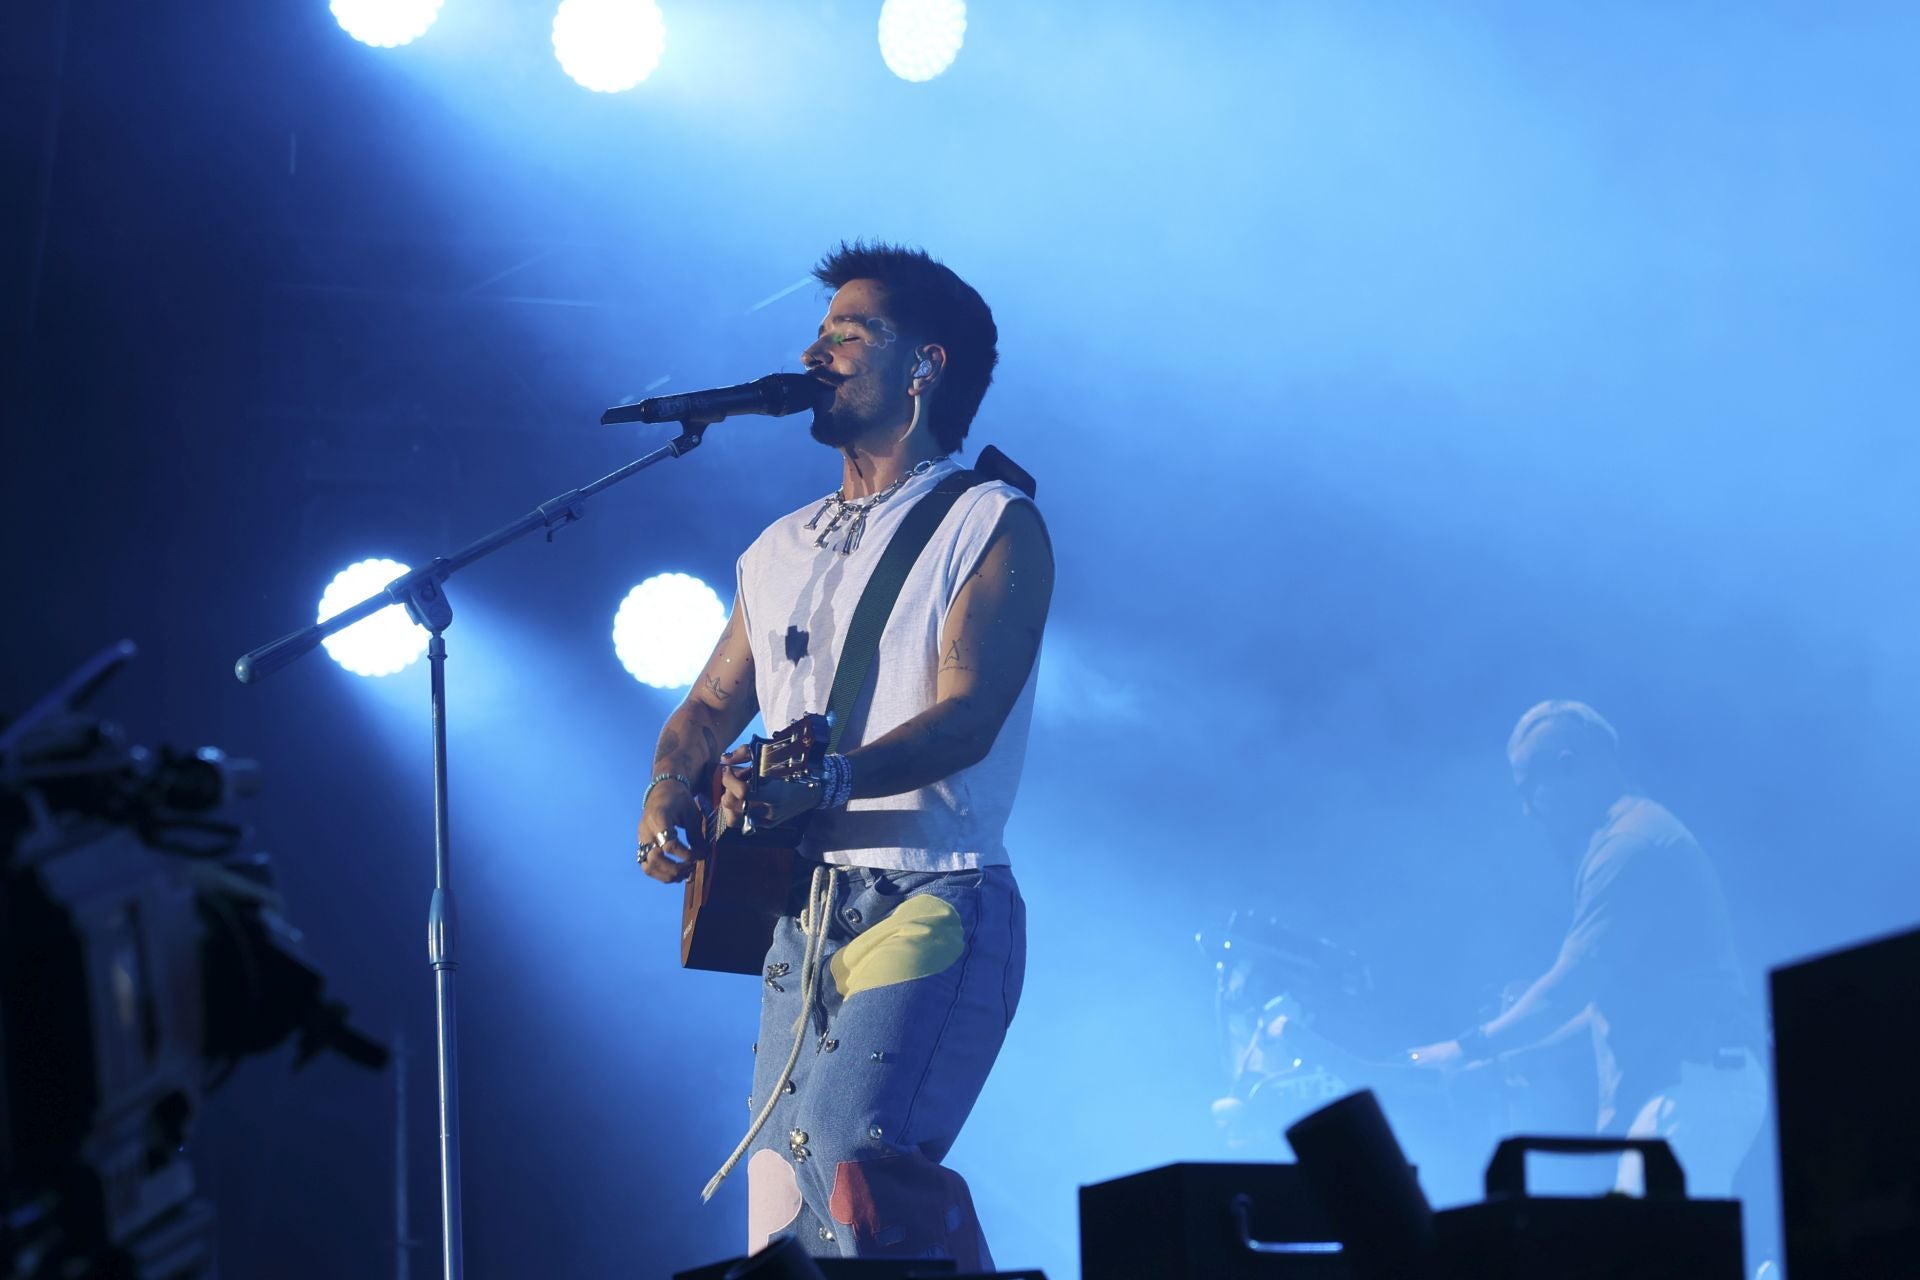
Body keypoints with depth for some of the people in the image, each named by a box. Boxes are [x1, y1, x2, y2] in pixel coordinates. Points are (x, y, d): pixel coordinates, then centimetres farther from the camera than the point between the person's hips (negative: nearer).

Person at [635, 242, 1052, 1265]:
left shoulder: (991, 526, -1)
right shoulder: (780, 551, 20)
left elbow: (966, 716, -15)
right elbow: (711, 706, 24)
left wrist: (826, 778, -31)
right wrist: (666, 801, 2)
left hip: (931, 906, -7)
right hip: (800, 922, 7)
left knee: (862, 1176, -28)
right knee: (780, 1226, 4)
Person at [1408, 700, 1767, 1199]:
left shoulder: (1628, 846, -11)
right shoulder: (1648, 832, 22)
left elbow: (1573, 984, -16)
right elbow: (1610, 991, 28)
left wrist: (1468, 1049, -8)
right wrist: (1518, 1049, 26)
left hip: (1689, 1087, -11)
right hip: (1706, 1085, 11)